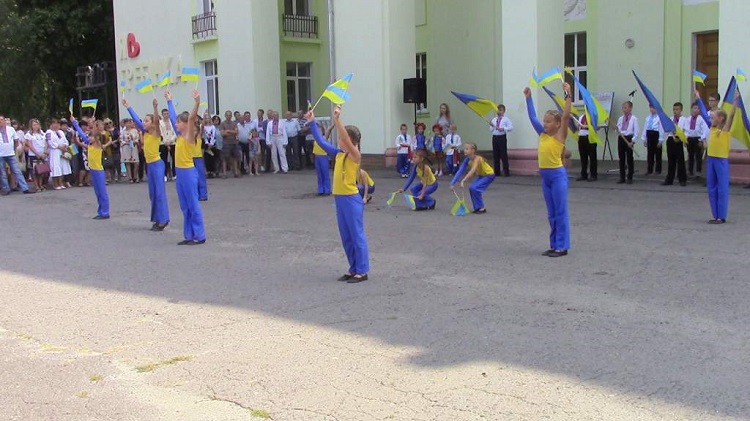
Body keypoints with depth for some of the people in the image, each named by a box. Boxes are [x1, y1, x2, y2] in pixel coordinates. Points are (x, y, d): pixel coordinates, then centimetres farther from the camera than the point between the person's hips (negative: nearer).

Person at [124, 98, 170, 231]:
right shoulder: (145, 133, 8)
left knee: (160, 192, -7)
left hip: (157, 164, -8)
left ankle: (163, 220, -5)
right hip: (149, 165, 8)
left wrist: (155, 107, -41)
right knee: (152, 193, 10)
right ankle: (158, 219, 15)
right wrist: (128, 107, 12)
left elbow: (157, 120, -26)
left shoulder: (156, 133, -10)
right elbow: (136, 119, 12)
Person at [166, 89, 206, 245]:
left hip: (188, 172, -8)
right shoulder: (179, 135, 10)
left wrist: (197, 102, -37)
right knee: (185, 206, 11)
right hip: (180, 172, 8)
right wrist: (169, 101, 27)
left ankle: (199, 236, 0)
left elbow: (191, 117, -25)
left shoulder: (189, 135, -10)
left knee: (193, 205, -4)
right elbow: (172, 116, 20)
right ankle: (189, 235, 16)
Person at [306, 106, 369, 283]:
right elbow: (321, 142, 13)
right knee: (346, 237, 13)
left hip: (351, 199, -8)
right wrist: (312, 123, 10)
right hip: (339, 198, 8)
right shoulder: (339, 154, 9)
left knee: (357, 235, -1)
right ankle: (354, 269, 23)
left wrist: (337, 119, -35)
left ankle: (362, 271, 6)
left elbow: (346, 139, -29)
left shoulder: (355, 155, -13)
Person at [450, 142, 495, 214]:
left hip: (489, 175, -7)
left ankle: (482, 208, -6)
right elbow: (460, 171, -9)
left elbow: (472, 171, -46)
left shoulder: (477, 158, -32)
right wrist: (453, 183, -15)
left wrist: (463, 181, -53)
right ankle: (477, 208, 6)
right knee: (472, 188, -8)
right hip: (481, 175, 7)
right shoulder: (467, 159, -11)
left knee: (474, 188, -19)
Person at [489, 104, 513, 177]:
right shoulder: (494, 119, 14)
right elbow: (491, 130, 14)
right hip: (495, 137, 5)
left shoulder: (506, 119, 1)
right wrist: (491, 126, -6)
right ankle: (496, 171, 13)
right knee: (495, 155, 6)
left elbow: (511, 127, -8)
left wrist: (503, 129, -19)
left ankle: (506, 171, 1)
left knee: (503, 154, -5)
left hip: (502, 137, -5)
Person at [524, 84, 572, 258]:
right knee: (551, 214, 11)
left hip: (558, 175, -7)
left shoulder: (560, 135, -6)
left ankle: (562, 247, 2)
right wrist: (528, 98, 15)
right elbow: (532, 117, 15)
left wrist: (568, 95, -20)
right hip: (545, 176, 7)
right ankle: (554, 245, 17)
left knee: (560, 212, -2)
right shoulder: (542, 134, 10)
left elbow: (566, 115, -16)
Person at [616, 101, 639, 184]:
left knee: (629, 159, 1)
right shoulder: (620, 118, 12)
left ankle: (630, 178, 9)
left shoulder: (634, 119, -2)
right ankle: (622, 178, 11)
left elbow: (636, 131, -6)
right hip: (621, 138, 4)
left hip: (629, 139, -4)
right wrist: (617, 130, -9)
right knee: (621, 158, 5)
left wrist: (633, 141, -14)